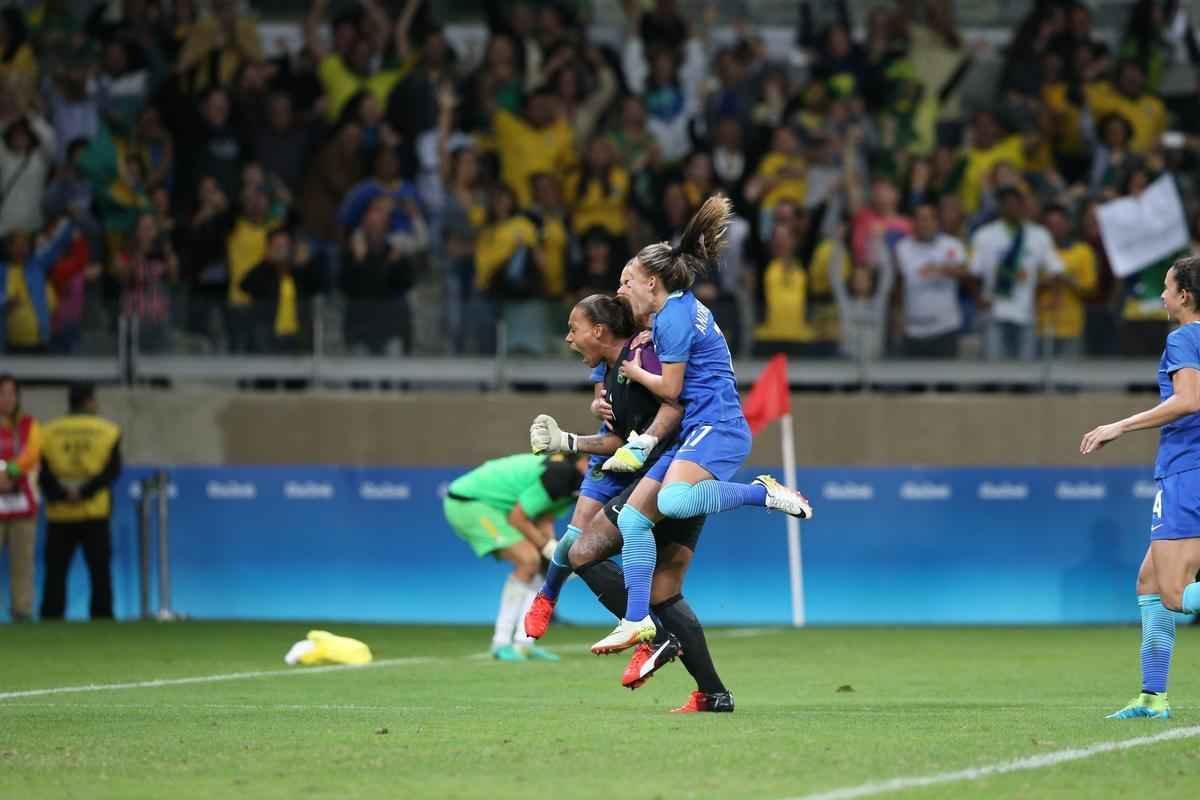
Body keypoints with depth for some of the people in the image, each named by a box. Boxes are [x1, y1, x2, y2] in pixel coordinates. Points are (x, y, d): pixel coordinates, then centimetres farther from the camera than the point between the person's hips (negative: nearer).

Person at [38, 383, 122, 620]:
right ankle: (102, 618, -1)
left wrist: (61, 494, -13)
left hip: (59, 514, 1)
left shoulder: (49, 432, 4)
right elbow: (112, 470, -8)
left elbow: (43, 474, -5)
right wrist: (85, 492, -14)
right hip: (94, 513, -1)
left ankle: (50, 620, -1)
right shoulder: (107, 431, 1)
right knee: (100, 572, 4)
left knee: (55, 574, 4)